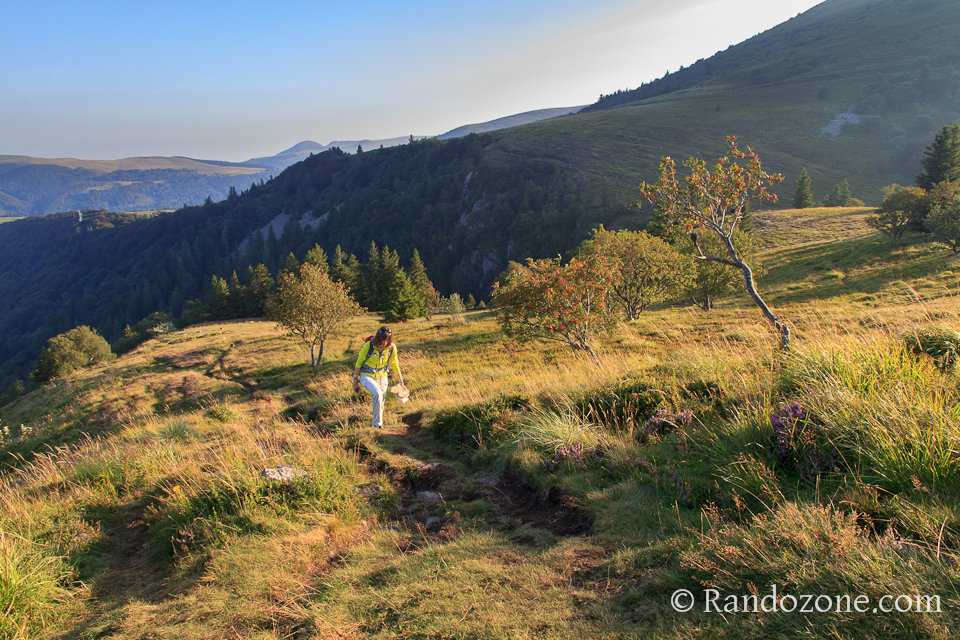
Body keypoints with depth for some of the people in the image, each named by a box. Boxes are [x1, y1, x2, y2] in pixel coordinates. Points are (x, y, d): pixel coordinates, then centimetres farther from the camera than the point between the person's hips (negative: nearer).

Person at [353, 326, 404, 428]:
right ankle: (377, 423, -17)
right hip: (366, 376, -4)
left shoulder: (392, 347, -13)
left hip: (382, 376, 4)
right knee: (377, 393, -30)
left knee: (381, 402, 10)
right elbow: (359, 362, -9)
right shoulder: (368, 346, -23)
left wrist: (401, 383, 6)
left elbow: (395, 365, 2)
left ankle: (379, 425, 34)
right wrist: (355, 380, -3)